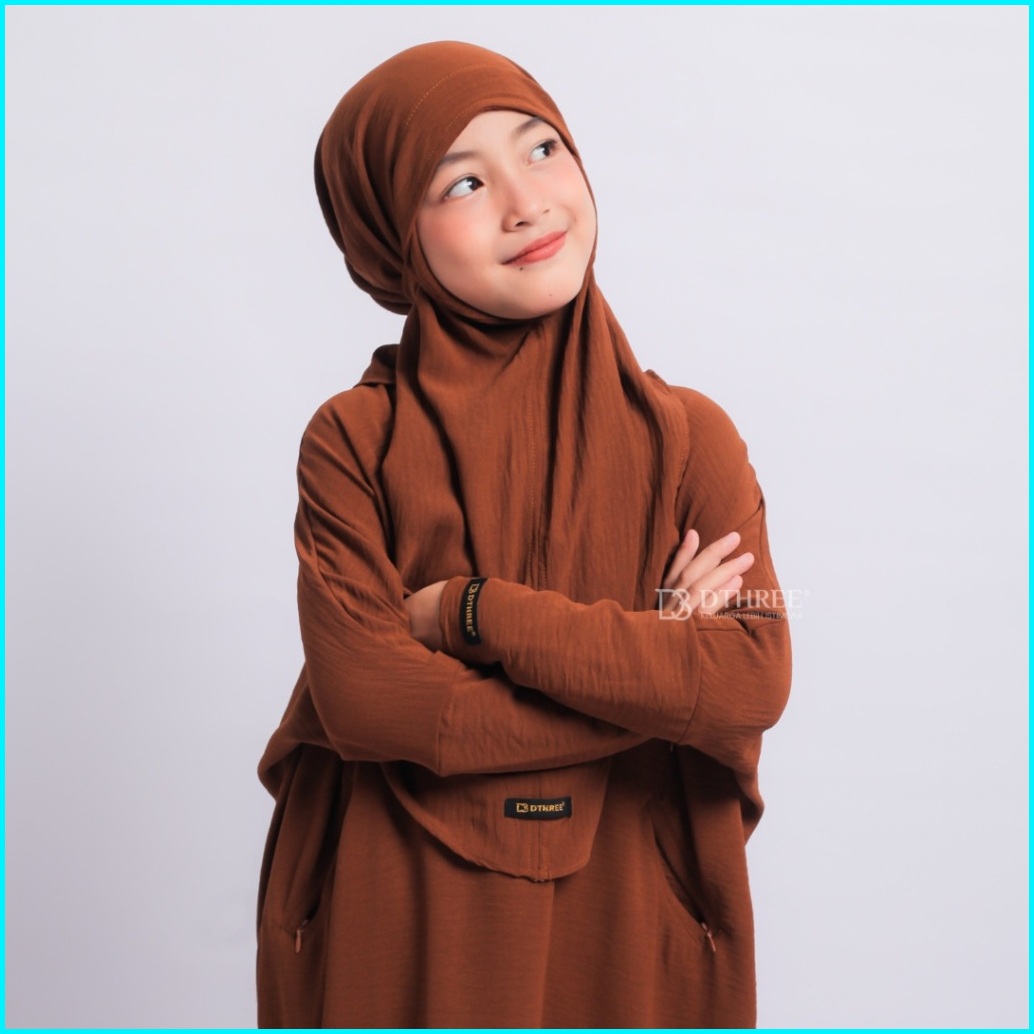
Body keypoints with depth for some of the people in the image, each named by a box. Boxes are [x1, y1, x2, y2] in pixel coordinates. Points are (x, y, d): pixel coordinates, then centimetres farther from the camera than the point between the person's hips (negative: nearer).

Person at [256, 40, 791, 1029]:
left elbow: (754, 684, -17)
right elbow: (362, 697, -18)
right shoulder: (354, 442, -8)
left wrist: (473, 611, -18)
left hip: (628, 914, 1)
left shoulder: (687, 437, -5)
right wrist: (649, 666, -17)